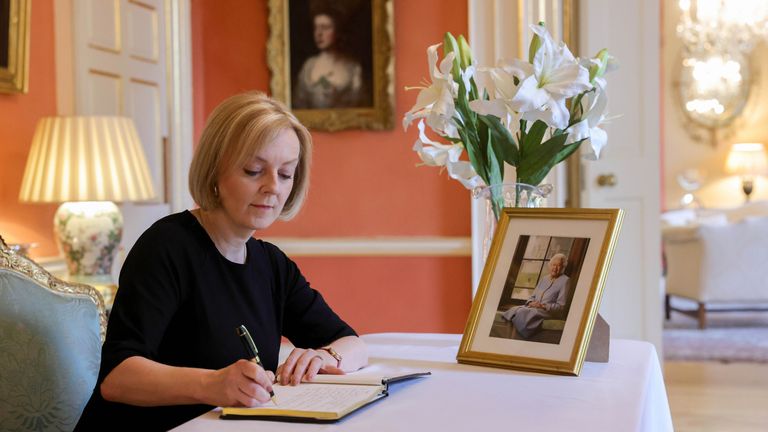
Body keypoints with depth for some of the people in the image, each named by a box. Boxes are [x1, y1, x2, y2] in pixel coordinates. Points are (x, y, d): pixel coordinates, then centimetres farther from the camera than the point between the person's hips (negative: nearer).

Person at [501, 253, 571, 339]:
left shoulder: (564, 280, 0)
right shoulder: (544, 278, 21)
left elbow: (561, 306, -5)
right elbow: (533, 296, 21)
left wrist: (543, 306, -17)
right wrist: (531, 302, -3)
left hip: (549, 311, -6)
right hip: (534, 307, 6)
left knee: (522, 313, -34)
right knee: (514, 310, -24)